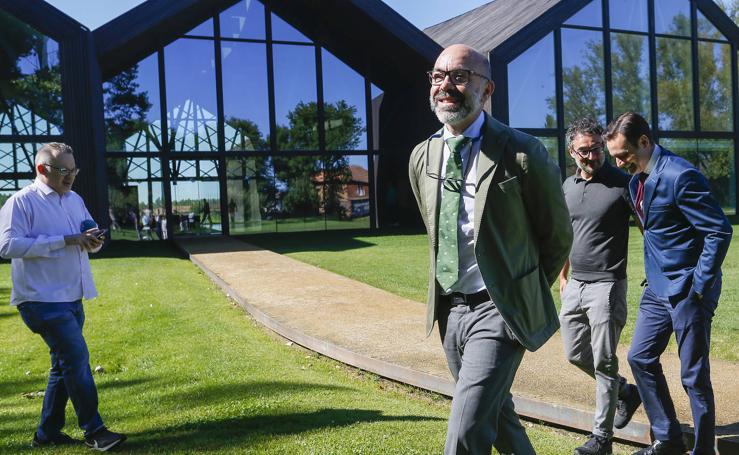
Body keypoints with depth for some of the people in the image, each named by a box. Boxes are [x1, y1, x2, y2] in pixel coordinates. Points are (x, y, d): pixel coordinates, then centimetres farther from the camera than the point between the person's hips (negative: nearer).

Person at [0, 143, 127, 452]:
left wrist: (94, 241, -3)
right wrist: (64, 240, -23)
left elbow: (89, 237, 23)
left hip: (72, 298, 8)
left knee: (65, 363, 14)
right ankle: (93, 431, -1)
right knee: (77, 358, -11)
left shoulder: (75, 200, 13)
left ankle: (48, 432, 27)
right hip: (42, 299, -8)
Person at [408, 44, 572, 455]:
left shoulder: (522, 153, -14)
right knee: (497, 417, 21)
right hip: (450, 310, 6)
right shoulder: (422, 157, 3)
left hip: (499, 311, -6)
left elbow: (558, 236, 0)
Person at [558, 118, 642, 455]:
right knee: (575, 354, 14)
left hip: (605, 285, -7)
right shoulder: (568, 185, 9)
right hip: (574, 285, 7)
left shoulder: (622, 183, -9)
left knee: (604, 361, -2)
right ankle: (627, 392, 36)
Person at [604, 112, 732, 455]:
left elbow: (720, 231, -19)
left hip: (687, 290, -9)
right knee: (640, 357, 13)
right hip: (657, 287, 9)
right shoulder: (636, 179, 8)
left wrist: (698, 288, -17)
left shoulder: (680, 176, -19)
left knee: (694, 375, 1)